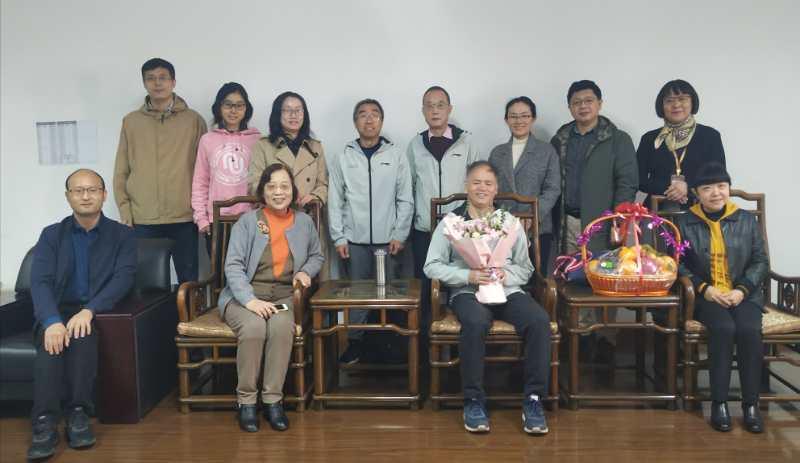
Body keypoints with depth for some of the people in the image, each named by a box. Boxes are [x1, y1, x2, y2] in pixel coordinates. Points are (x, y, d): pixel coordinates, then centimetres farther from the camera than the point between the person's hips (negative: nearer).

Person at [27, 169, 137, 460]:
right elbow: (40, 282, -5)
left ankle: (78, 413, -30)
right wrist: (52, 321, -26)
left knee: (81, 332, -34)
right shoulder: (51, 235, 9)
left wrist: (89, 310, -27)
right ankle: (45, 423, -35)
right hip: (56, 312, 1)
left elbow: (124, 279, -9)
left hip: (100, 313, -1)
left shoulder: (122, 235, 6)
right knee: (52, 339, -31)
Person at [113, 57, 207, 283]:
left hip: (184, 218, -1)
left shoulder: (194, 120, 4)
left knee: (188, 281, 7)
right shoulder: (131, 121, 8)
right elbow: (121, 171, 9)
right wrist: (124, 210, 1)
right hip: (142, 221, 1)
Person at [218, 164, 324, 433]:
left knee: (282, 327, -33)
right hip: (244, 295, -2)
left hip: (283, 297, 2)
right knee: (254, 327, -34)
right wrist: (250, 300, -22)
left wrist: (306, 271, 2)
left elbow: (317, 256, 26)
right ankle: (246, 401, -18)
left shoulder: (304, 222, 12)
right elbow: (233, 265, -7)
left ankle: (273, 400, -21)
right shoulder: (247, 222, 1)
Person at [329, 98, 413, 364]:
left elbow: (405, 200, 2)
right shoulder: (342, 158, 4)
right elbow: (335, 202, 3)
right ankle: (355, 342, 12)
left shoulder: (396, 155, 3)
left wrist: (400, 235, -3)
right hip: (355, 239, 0)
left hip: (387, 239, 0)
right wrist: (339, 237, -2)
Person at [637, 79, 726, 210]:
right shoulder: (649, 138, 10)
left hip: (699, 208, 0)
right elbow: (640, 179, 5)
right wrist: (667, 189, -11)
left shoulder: (710, 135, 8)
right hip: (658, 210, 1)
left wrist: (689, 188, -12)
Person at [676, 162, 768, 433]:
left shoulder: (747, 220, 9)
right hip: (706, 296, -1)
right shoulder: (684, 223, 4)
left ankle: (751, 404, -15)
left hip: (743, 294, 2)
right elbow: (678, 264, 0)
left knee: (749, 330, -28)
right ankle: (719, 403, -19)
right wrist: (703, 288, -13)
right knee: (724, 328, -30)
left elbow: (760, 261, 8)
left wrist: (743, 289, -8)